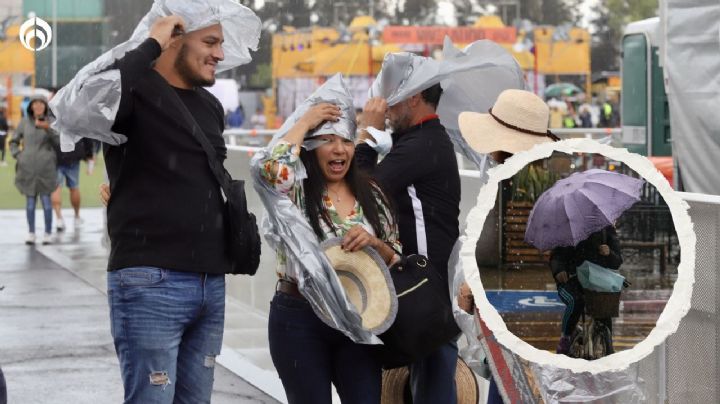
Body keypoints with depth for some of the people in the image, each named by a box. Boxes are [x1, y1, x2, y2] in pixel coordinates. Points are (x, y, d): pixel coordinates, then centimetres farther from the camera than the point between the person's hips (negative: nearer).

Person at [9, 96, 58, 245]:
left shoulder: (51, 122, 2)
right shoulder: (25, 122, 6)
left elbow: (58, 143, -6)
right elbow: (13, 142, 16)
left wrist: (47, 129, -18)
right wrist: (18, 155, 2)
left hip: (46, 167, -2)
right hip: (28, 168, 2)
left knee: (46, 199, -3)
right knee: (30, 201, 4)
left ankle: (48, 233, 6)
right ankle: (31, 233, 11)